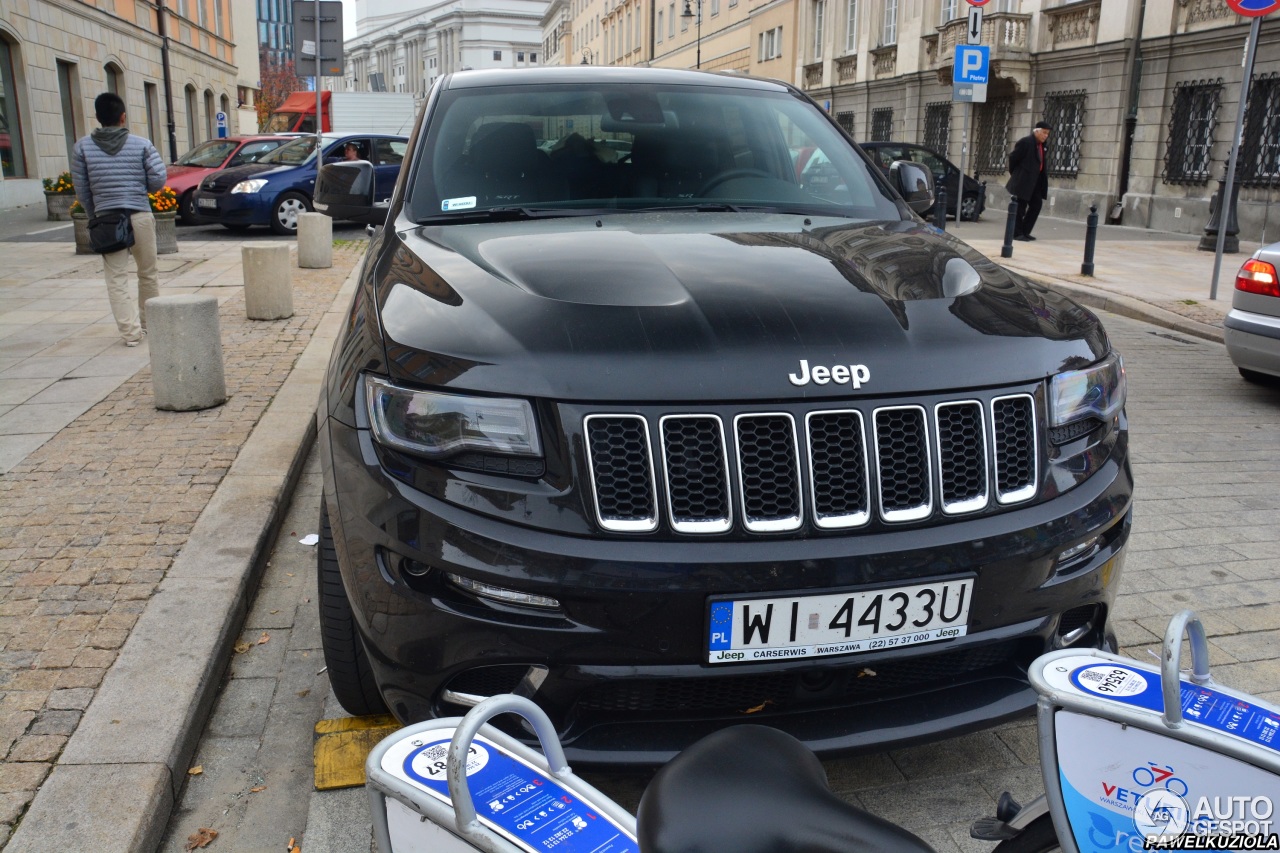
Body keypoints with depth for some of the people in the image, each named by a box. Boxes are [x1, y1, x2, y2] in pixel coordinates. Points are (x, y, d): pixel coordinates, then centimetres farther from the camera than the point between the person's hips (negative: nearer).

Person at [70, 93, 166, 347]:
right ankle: (149, 324, 26)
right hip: (140, 216, 0)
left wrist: (94, 215, 17)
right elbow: (158, 178, -5)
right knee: (147, 274, 15)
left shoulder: (82, 147, 3)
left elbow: (81, 189, 4)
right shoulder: (141, 144, -1)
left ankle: (131, 332, -6)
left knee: (117, 279, 1)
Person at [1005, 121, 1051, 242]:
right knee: (1021, 207, -2)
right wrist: (1014, 173, 1)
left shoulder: (1041, 144, 11)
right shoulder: (1025, 142, -13)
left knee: (1037, 204, 7)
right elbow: (1013, 157, -10)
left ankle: (1025, 232, 14)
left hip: (1035, 180, 8)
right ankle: (1017, 233, 5)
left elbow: (1040, 162, 18)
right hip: (1023, 179, -8)